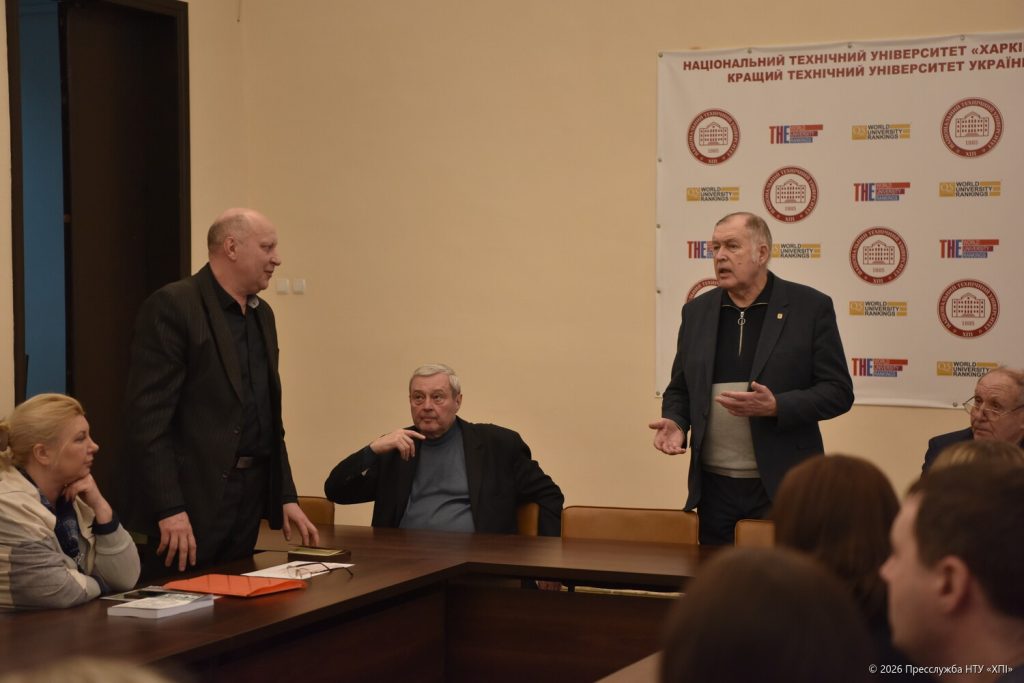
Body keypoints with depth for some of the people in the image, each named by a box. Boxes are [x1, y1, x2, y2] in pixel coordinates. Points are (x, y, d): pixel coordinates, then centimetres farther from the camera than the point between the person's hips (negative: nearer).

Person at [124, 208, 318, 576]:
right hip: (191, 502, -8)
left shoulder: (262, 314, 15)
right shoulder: (171, 307, -11)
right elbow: (148, 417, -16)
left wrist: (286, 496, 14)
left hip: (248, 502, 8)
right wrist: (169, 509, -21)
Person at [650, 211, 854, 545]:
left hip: (783, 486, -4)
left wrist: (775, 406, -18)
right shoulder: (697, 311, 11)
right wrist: (675, 422, -3)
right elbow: (679, 389, 19)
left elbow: (838, 391, -4)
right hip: (713, 488, 4)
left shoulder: (810, 307, -2)